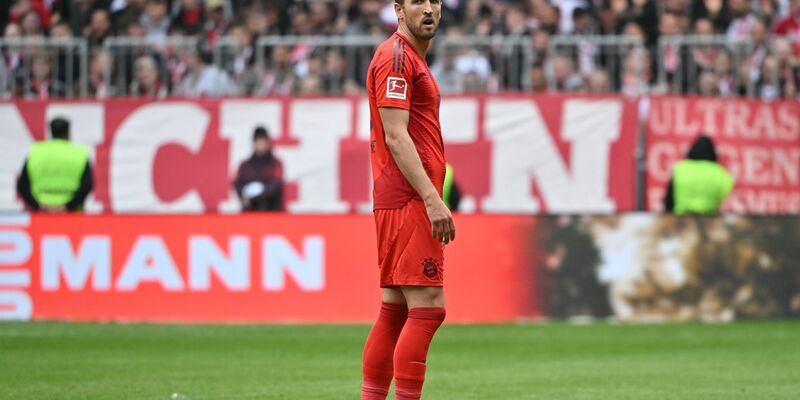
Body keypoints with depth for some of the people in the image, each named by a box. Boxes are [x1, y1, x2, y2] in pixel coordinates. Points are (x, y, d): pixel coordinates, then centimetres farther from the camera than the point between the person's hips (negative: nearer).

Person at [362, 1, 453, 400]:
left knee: (394, 309, 9)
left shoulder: (413, 59, 21)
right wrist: (432, 199, -23)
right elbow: (395, 137, -17)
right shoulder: (395, 57, -10)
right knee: (427, 308, -12)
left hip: (409, 201, 10)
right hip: (408, 200, -10)